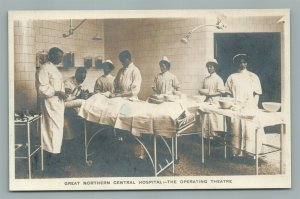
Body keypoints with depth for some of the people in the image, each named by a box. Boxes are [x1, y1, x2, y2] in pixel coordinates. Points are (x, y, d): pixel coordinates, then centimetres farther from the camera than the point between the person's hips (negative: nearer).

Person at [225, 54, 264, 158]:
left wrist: (254, 106, -6)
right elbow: (228, 93, 12)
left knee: (250, 130, -7)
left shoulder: (253, 77, 8)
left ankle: (250, 152, -1)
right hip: (236, 108, 1)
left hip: (249, 108, -1)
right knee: (236, 130, -1)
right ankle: (237, 152, 5)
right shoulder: (232, 77, 12)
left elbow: (257, 94, 4)